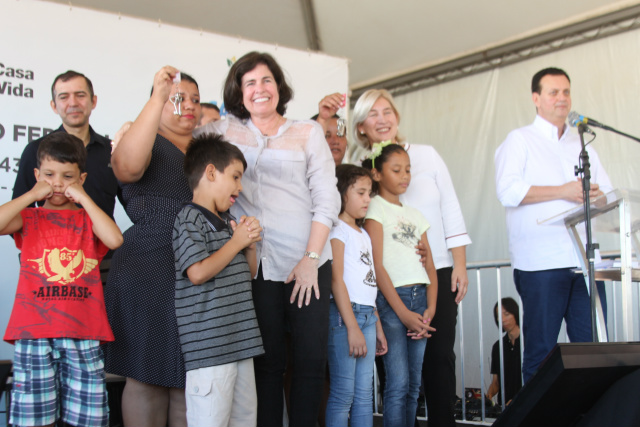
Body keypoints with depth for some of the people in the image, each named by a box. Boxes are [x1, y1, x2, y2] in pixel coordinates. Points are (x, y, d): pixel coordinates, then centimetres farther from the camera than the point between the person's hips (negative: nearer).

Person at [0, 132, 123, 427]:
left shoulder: (88, 218, 13)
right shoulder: (28, 218, 11)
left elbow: (115, 240, -9)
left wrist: (83, 198, -2)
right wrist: (32, 195, -1)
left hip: (83, 335, 1)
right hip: (34, 335, -1)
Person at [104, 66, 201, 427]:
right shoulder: (148, 143, 1)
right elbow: (128, 166, -23)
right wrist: (157, 99, -25)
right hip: (148, 272, -5)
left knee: (192, 377, 6)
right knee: (148, 377, 1)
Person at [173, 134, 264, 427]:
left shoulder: (227, 222, 21)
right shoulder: (190, 219, -7)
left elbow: (248, 274, 28)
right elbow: (198, 273, -19)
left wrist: (250, 245, 8)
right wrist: (236, 242, -8)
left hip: (240, 342, 9)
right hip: (208, 347, -9)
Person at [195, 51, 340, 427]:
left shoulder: (308, 132, 10)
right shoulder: (226, 131, 12)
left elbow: (327, 199, 3)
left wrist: (310, 258, -5)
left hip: (309, 265, 0)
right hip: (258, 266, 0)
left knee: (312, 360, -2)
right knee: (268, 360, 2)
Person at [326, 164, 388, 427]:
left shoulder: (363, 234, 21)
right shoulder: (338, 230, -5)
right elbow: (336, 279, -13)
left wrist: (377, 326, 18)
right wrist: (352, 327, -17)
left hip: (367, 315, 8)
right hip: (345, 314, -8)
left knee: (364, 393, 7)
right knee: (343, 393, -7)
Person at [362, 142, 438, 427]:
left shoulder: (414, 214, 19)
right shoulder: (375, 208, 0)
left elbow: (430, 266, 15)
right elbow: (377, 265, -8)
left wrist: (430, 308, 0)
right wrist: (403, 312, -13)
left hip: (420, 299, 6)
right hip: (391, 299, -6)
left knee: (413, 385, 6)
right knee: (398, 384, -9)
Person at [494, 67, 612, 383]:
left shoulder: (582, 146, 23)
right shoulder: (519, 141, 6)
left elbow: (607, 190, 18)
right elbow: (509, 191, -9)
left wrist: (594, 194, -6)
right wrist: (563, 191, -10)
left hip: (584, 260, 5)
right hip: (541, 262, -5)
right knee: (540, 349, -2)